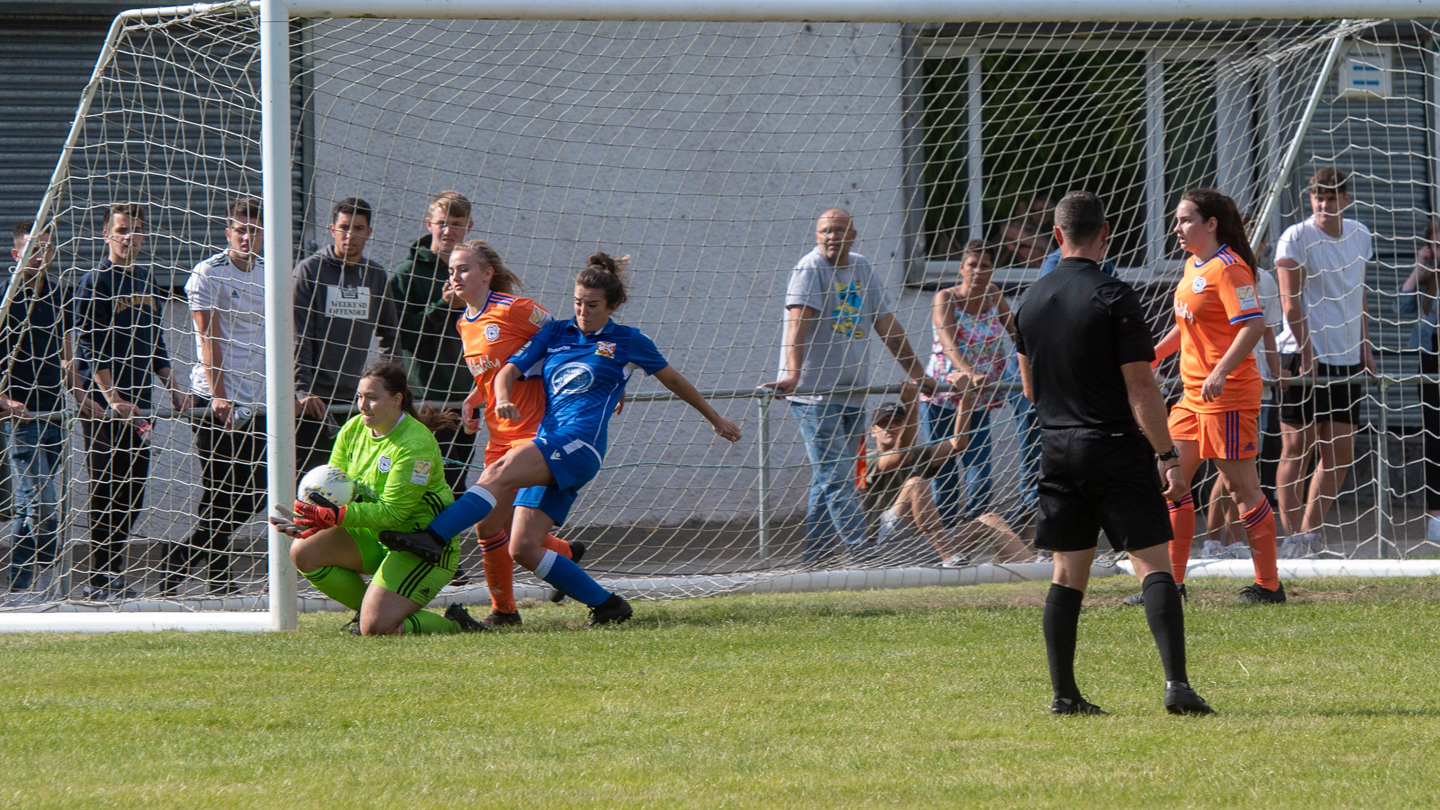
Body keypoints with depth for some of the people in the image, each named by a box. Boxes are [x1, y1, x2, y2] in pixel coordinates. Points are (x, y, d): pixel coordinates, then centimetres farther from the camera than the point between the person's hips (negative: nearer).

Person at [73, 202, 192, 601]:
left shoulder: (145, 280, 16)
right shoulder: (95, 282, -7)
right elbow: (90, 347, -12)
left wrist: (173, 388, 15)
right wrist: (112, 398, -20)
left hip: (137, 403, 7)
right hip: (102, 403, -7)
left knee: (132, 493, 6)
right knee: (107, 492, -7)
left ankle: (113, 576, 13)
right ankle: (101, 579, -4)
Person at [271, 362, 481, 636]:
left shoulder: (415, 444, -24)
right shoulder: (354, 429, 0)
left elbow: (391, 512, -26)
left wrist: (336, 515, -35)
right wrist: (313, 518, -22)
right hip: (377, 538, 8)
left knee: (376, 628, -22)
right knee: (303, 552, -8)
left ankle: (454, 625, 4)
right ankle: (367, 608, 10)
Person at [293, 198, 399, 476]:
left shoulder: (376, 275, 11)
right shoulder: (310, 270, -2)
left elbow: (388, 335, 23)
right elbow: (298, 337, -7)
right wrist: (303, 390, -15)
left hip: (357, 397, 4)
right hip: (315, 398, -4)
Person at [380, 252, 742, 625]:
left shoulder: (627, 341, 11)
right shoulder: (555, 333, 20)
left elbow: (672, 378, 24)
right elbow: (510, 370, 13)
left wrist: (715, 418, 34)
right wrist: (503, 399, -11)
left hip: (580, 444, -6)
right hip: (548, 448, 6)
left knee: (498, 473, -29)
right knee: (523, 548, -5)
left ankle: (434, 537, -45)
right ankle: (606, 605, 6)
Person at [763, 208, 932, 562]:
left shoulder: (863, 270, 14)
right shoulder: (809, 269, -7)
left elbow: (888, 327, 21)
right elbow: (798, 322, -20)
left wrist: (919, 375, 22)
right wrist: (791, 374, -34)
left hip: (853, 393, 7)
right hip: (815, 393, -7)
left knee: (830, 480, 6)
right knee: (834, 478, -10)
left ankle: (813, 559, 8)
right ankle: (862, 553, -16)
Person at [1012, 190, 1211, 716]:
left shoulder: (1030, 301, 7)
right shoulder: (1114, 298, -11)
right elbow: (1140, 387, -14)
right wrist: (1167, 456, -13)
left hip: (1057, 449, 5)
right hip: (1115, 448, -5)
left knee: (1068, 574, 9)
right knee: (1153, 564, -5)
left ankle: (1064, 693, 7)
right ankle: (1176, 683, -17)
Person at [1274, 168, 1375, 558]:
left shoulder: (1360, 237, 11)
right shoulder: (1296, 238, -8)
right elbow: (1291, 302, -11)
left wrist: (1365, 348, 15)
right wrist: (1307, 353, -15)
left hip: (1346, 359, 6)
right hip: (1303, 356, -6)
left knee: (1341, 452, 1)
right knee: (1296, 449, -4)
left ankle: (1308, 533, 10)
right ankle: (1293, 537, 1)